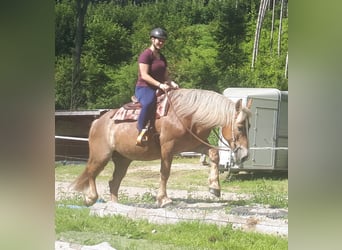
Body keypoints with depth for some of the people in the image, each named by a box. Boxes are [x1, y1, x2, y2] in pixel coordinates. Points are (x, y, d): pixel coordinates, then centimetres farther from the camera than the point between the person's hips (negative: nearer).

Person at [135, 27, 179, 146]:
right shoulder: (146, 55, -7)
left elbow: (165, 76, 19)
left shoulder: (162, 58, 19)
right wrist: (160, 85, -25)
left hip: (159, 89, 9)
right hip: (144, 88, -9)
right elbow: (144, 75, -16)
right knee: (149, 102, -42)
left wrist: (172, 83, -4)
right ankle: (141, 133, -38)